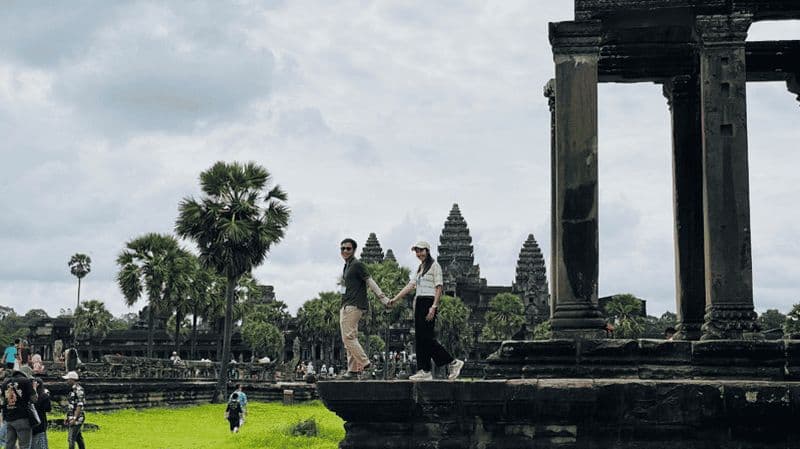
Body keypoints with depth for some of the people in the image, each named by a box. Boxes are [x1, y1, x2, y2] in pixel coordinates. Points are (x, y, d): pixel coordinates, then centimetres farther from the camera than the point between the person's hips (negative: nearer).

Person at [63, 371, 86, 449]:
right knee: (78, 438, 14)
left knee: (71, 439, -13)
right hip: (71, 418, 9)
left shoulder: (78, 390, -13)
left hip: (76, 419, -9)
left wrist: (74, 418, -22)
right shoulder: (72, 389, 15)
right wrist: (67, 417, 19)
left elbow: (80, 406, -19)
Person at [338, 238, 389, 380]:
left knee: (348, 337, -14)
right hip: (346, 306, 10)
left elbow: (370, 281, -11)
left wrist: (383, 298, -16)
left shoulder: (357, 265, -7)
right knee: (350, 338, 7)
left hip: (353, 306, -10)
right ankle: (353, 370, 8)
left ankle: (364, 363, -8)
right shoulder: (346, 266, 20)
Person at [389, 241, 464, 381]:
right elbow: (411, 285, 17)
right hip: (419, 303, 9)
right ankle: (424, 371, 5)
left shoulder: (434, 266, -4)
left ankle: (453, 362, -5)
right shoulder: (420, 268, 21)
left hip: (428, 302, -9)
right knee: (419, 338, 4)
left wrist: (434, 307, -19)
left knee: (427, 337, -13)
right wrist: (396, 299, 7)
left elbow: (439, 287, -11)